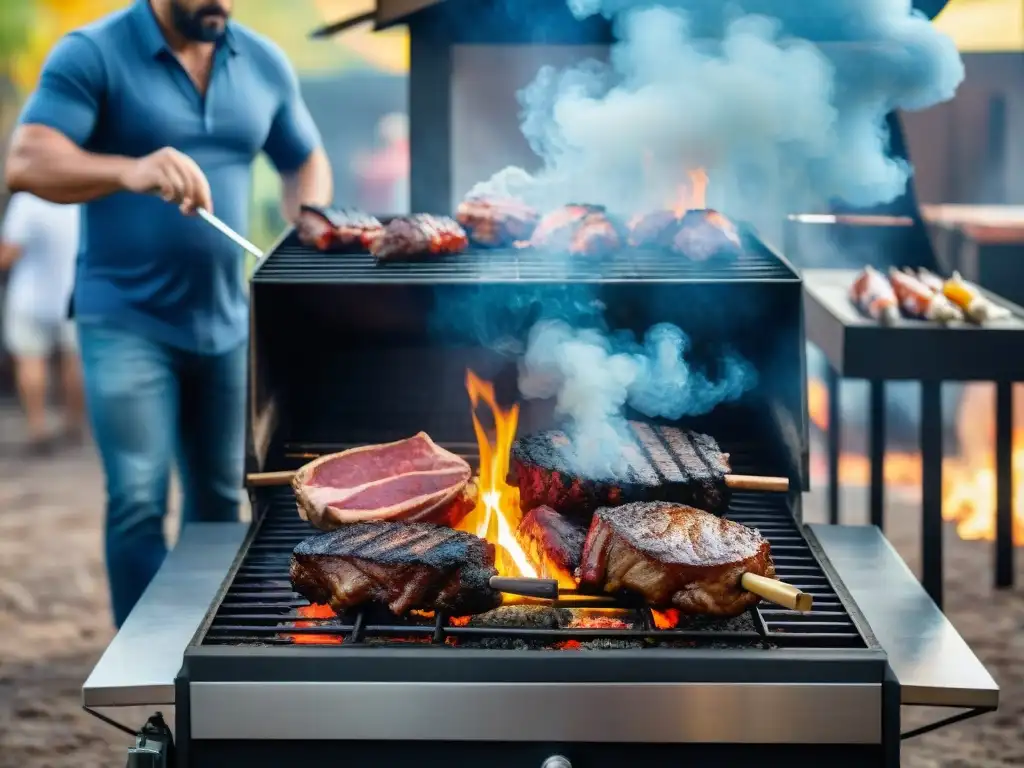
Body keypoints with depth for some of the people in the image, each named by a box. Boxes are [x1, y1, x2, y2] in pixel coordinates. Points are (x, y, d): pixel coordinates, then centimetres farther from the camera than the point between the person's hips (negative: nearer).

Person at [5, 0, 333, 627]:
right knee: (139, 505, -7)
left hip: (227, 322, 5)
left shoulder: (265, 64, 5)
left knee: (219, 503, 13)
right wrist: (130, 171, -39)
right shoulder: (93, 55, -10)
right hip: (127, 321, -5)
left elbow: (307, 162, 18)